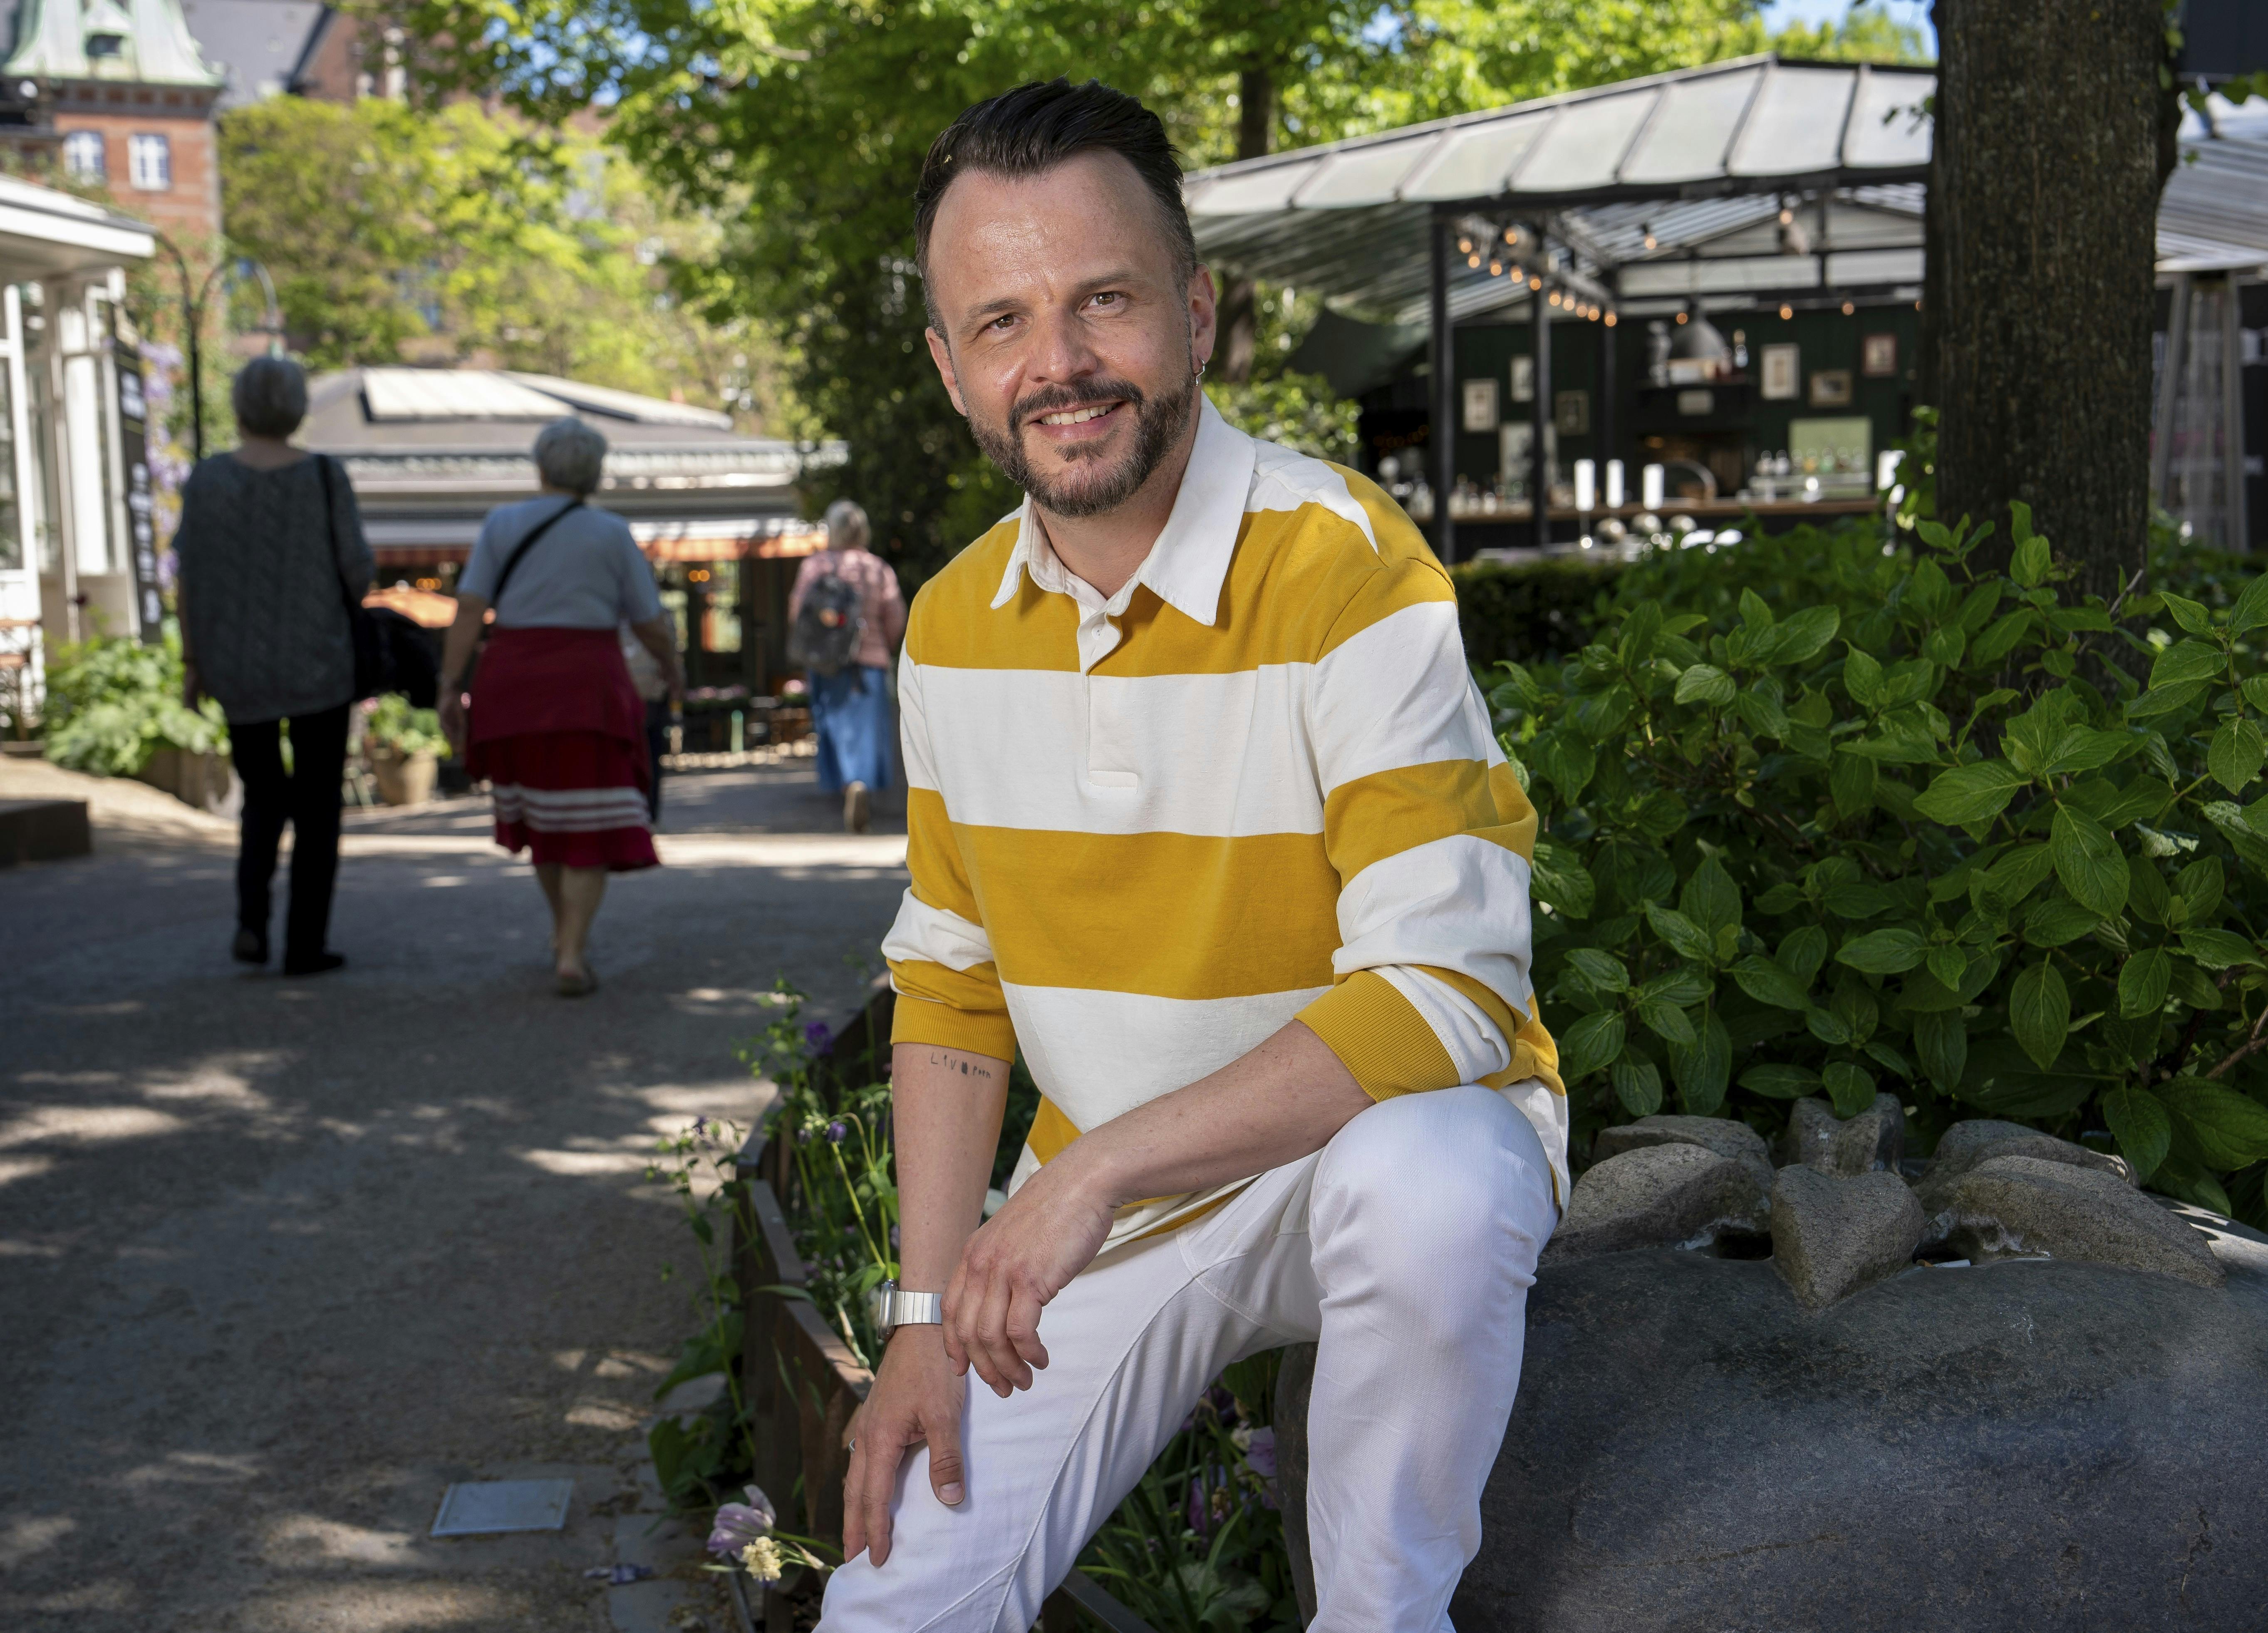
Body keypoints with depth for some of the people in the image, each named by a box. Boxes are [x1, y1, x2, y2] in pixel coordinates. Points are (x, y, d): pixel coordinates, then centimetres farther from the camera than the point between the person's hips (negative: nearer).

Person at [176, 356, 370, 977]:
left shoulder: (207, 478, -4)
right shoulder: (323, 474, -8)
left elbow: (191, 575, -3)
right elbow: (357, 567, -6)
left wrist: (192, 660, 6)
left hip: (238, 667, 2)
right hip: (318, 662, -2)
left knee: (264, 798, 19)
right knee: (318, 806, 9)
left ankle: (251, 918, -2)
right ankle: (306, 945, 6)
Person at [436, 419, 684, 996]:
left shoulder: (502, 525, 3)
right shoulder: (612, 534, -1)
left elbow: (469, 609, -4)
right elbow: (651, 623, 2)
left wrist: (449, 689, -3)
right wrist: (673, 664, 21)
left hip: (515, 688, 3)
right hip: (588, 690, -3)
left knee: (543, 811, 23)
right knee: (590, 832, -1)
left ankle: (564, 928, 34)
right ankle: (570, 958, -13)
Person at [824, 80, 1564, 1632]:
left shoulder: (1347, 571, -21)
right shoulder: (954, 627, -1)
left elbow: (1445, 992, -26)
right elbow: (949, 983, 6)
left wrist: (1100, 1165, -30)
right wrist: (929, 1313, -2)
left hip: (1389, 1128, -4)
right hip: (1101, 1205, 4)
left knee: (1418, 1182, -38)